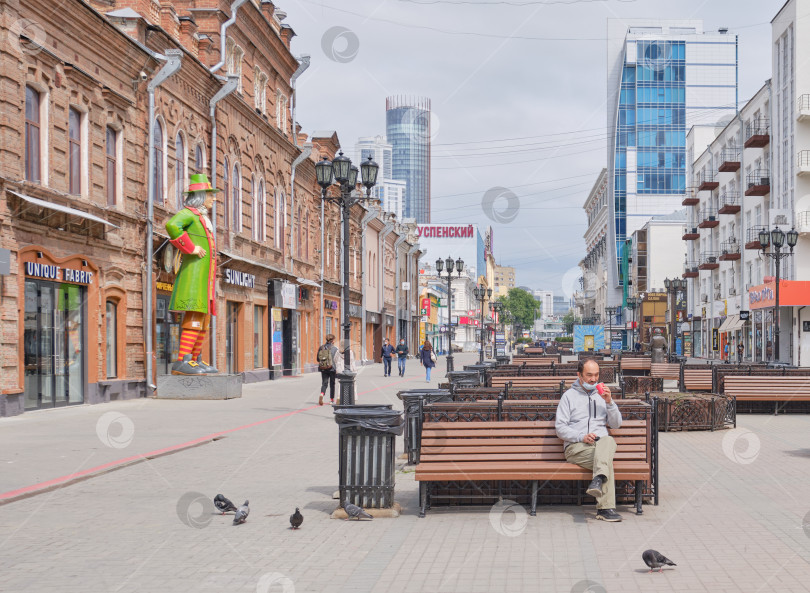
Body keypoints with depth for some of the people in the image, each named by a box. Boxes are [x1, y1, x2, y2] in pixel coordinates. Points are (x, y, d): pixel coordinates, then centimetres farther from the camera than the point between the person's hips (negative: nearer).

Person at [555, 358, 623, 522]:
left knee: (609, 441, -37)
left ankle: (598, 480, -55)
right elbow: (560, 427, 2)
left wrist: (609, 403, -2)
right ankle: (606, 508, -45)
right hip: (575, 447, -3)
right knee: (606, 460, -34)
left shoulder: (602, 395, 23)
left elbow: (616, 424, 15)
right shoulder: (569, 396, 11)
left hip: (602, 444, 3)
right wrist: (581, 437, -15)